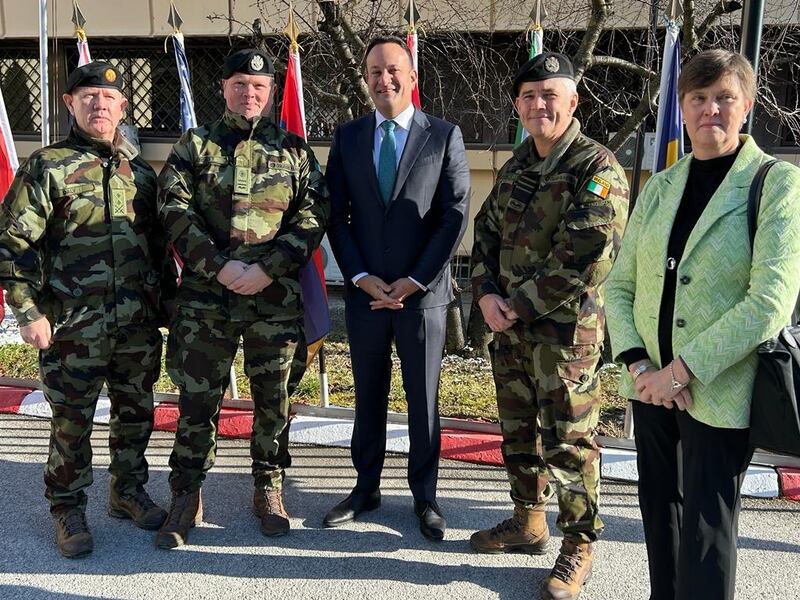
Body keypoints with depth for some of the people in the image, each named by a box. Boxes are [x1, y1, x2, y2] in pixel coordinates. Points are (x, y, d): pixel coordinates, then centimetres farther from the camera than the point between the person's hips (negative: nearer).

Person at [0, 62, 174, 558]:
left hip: (141, 325, 4)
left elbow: (159, 243, 18)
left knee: (136, 414, 15)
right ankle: (68, 511, 23)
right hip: (75, 327, -4)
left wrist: (168, 298, 15)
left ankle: (128, 492, 34)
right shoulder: (48, 167, -3)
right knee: (72, 423, 5)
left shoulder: (140, 171, 11)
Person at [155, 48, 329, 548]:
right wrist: (220, 266, -13)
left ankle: (269, 490, 25)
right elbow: (174, 209, -2)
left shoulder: (293, 149, 8)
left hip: (276, 296, 1)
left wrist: (267, 269, -11)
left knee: (273, 397, 9)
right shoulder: (196, 145, 7)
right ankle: (186, 498, 18)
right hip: (206, 295, 0)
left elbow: (313, 215, 0)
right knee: (197, 397, 5)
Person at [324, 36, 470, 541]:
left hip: (423, 293, -2)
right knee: (368, 396, 13)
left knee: (423, 399, 9)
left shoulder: (445, 135, -1)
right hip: (365, 291, 2)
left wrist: (414, 281, -11)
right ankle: (367, 488, 29)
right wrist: (361, 277, -7)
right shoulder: (348, 137, 6)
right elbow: (337, 215, 4)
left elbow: (455, 217, -5)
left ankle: (425, 495, 24)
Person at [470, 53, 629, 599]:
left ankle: (579, 546, 17)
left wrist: (518, 306, -16)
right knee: (518, 430, 18)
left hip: (564, 331, -7)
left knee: (568, 441, 1)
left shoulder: (598, 169, -13)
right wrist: (486, 294, -4)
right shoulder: (517, 166, 11)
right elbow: (487, 232, 14)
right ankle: (528, 522, 35)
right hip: (508, 327, 8)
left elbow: (586, 258, -21)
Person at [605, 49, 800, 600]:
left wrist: (681, 371, -18)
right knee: (659, 508, 17)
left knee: (705, 528, 3)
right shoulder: (659, 188, 7)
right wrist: (638, 364, -8)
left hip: (721, 390, -5)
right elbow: (620, 285, 8)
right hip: (653, 384, 5)